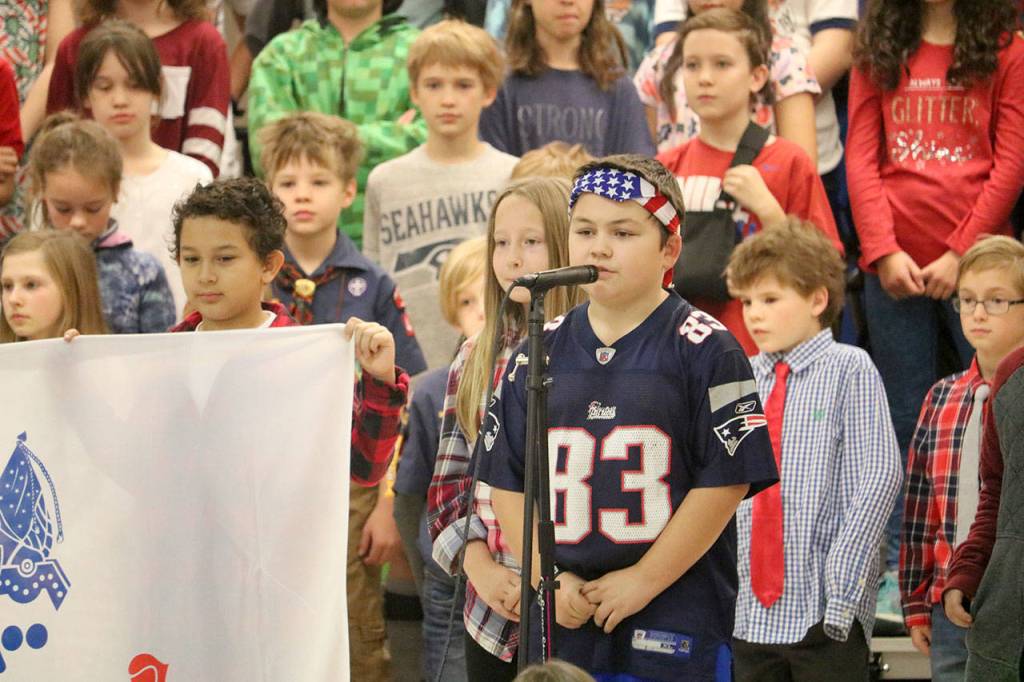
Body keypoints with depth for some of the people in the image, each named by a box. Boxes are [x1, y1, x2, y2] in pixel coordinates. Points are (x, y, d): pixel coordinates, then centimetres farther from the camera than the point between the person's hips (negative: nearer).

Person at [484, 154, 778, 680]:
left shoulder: (705, 350, -4)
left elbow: (726, 479, -9)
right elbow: (507, 481, 10)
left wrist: (644, 579, -12)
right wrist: (549, 578, -2)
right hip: (563, 622, 4)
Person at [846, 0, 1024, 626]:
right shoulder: (878, 53, 10)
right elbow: (861, 158, 5)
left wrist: (961, 253, -10)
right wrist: (884, 250, -7)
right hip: (894, 268, 2)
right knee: (906, 422, 6)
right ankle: (900, 570, 9)